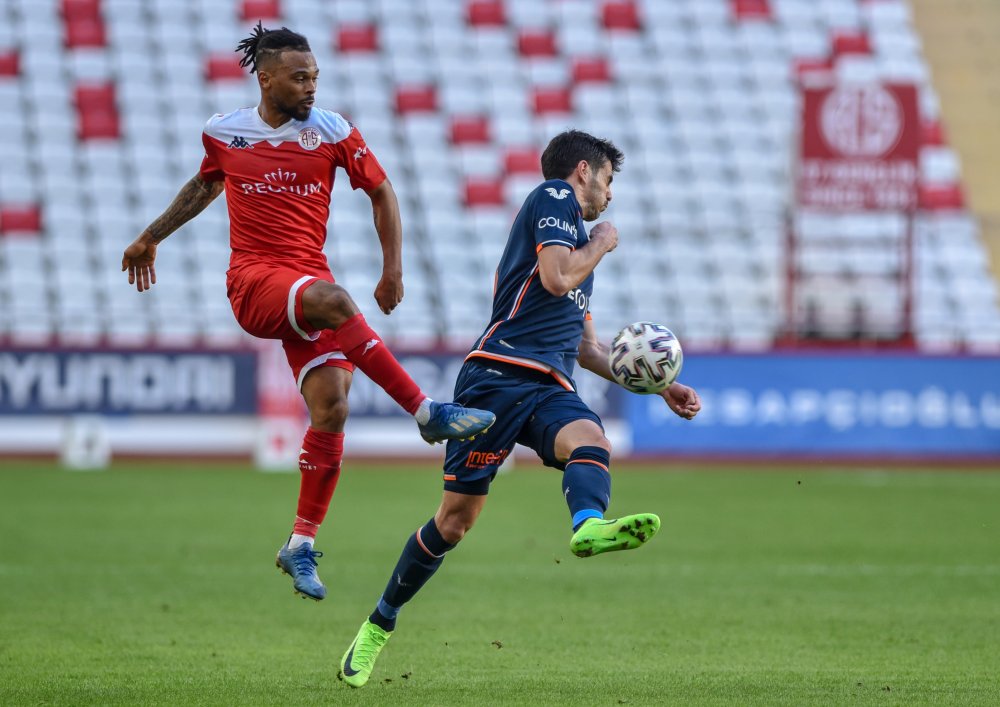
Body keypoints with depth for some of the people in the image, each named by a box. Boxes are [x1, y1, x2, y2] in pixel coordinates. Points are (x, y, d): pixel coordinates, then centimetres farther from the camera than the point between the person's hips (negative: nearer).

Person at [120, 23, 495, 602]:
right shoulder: (224, 133, 6)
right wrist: (152, 238, 33)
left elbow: (382, 191, 13)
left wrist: (393, 269, 7)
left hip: (310, 282, 2)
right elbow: (206, 184, 27)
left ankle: (302, 545, 0)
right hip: (254, 282, -2)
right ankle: (428, 413, -29)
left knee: (332, 408, -15)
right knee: (333, 300, -36)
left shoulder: (333, 132, 3)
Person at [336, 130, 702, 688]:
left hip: (551, 389, 7)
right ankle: (380, 624, 14)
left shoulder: (579, 241, 32)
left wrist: (659, 386, 32)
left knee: (590, 442, -30)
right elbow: (556, 278, -11)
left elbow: (588, 349, 36)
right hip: (499, 374, -7)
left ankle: (590, 527, -64)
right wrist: (601, 245, 7)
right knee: (455, 520, -5)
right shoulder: (554, 197, 6)